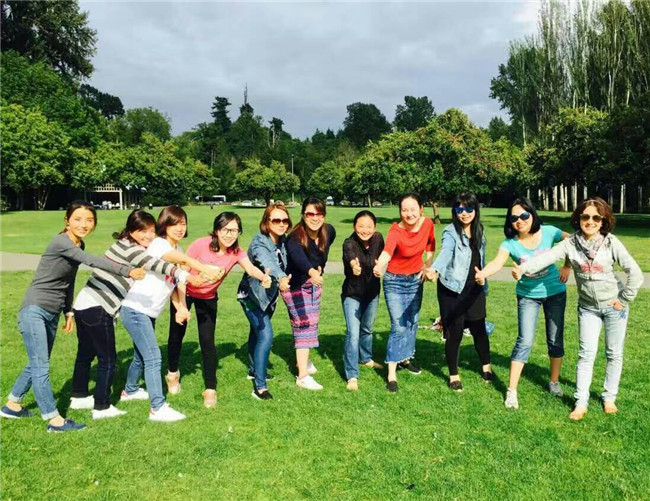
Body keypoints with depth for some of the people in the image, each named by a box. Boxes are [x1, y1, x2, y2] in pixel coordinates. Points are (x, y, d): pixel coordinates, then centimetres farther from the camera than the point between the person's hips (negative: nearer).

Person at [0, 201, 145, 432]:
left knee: (37, 364, 18)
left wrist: (68, 311, 15)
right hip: (34, 311, -9)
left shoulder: (79, 246, 7)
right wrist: (127, 271, -40)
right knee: (41, 366, -4)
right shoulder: (60, 241, -18)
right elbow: (92, 262, -32)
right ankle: (54, 419, 1)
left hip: (52, 315, 9)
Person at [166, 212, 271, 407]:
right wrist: (182, 307, -25)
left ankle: (210, 389, 7)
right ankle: (172, 373, 40)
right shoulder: (200, 245, -29)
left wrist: (263, 277, -63)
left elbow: (250, 268, -40)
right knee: (176, 335, 11)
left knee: (207, 341, -6)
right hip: (184, 293, -1)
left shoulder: (236, 252, -21)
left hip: (208, 298, 2)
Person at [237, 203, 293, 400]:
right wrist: (281, 278, -66)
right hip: (252, 295, -7)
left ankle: (254, 370, 41)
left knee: (257, 332, 23)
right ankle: (259, 387, -13)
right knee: (266, 336, -18)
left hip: (268, 295, 7)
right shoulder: (259, 242, -28)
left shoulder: (283, 241, -4)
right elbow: (267, 262, -49)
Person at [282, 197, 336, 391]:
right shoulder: (296, 236, -32)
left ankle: (304, 359, 40)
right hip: (295, 285, -7)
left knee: (313, 321, 18)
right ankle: (303, 376, -8)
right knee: (304, 324, -12)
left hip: (314, 282, 7)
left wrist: (320, 269, 8)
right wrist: (311, 272, -70)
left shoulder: (329, 231, -13)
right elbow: (296, 253, -54)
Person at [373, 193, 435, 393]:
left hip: (416, 280, 5)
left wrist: (427, 265, 3)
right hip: (395, 281, -5)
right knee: (398, 327, -8)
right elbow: (387, 251, -48)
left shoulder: (427, 224, -12)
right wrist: (379, 266, -67)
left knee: (412, 322, 17)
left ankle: (405, 358, 39)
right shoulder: (396, 231, -27)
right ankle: (391, 374, 0)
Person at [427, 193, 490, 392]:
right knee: (455, 332, 2)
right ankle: (454, 375, 20)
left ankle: (486, 366, 35)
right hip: (452, 290, -5)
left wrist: (483, 282, 20)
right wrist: (435, 269, -54)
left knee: (479, 329, 11)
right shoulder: (451, 232, -16)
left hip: (474, 289, 5)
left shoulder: (479, 231, 4)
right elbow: (446, 252, -36)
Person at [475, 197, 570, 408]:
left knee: (555, 339, 10)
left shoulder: (548, 232, -15)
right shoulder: (510, 243, -19)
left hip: (554, 292, 2)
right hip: (528, 296, -2)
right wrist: (483, 273, -58)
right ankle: (511, 391, -1)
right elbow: (497, 262, -38)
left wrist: (567, 266, -6)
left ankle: (554, 381, 32)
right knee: (525, 342, -7)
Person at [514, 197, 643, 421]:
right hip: (588, 308, 1)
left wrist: (624, 299, -11)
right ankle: (581, 402, 7)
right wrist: (523, 268, -44)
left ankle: (609, 398, 25)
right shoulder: (570, 243, -11)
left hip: (614, 306, 0)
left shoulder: (611, 243, -14)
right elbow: (547, 257, -27)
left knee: (614, 354, 9)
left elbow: (635, 272, -12)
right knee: (587, 354, 1)